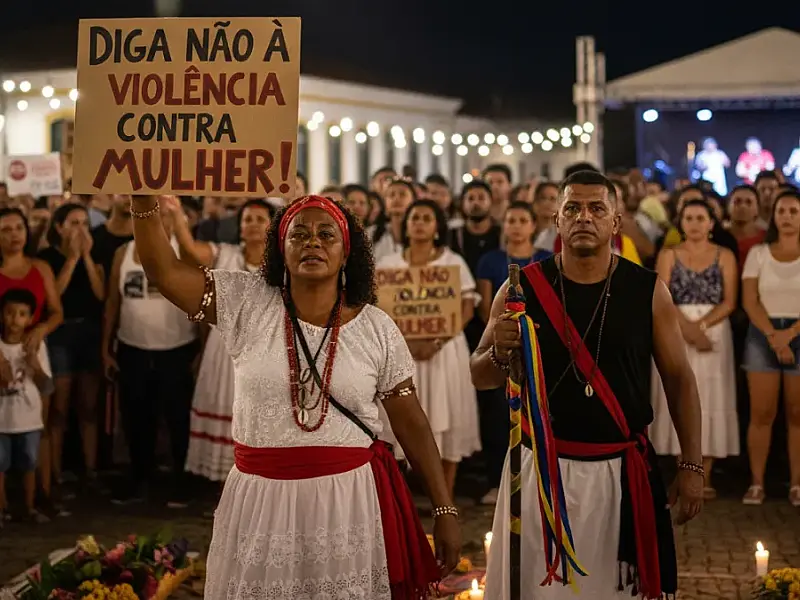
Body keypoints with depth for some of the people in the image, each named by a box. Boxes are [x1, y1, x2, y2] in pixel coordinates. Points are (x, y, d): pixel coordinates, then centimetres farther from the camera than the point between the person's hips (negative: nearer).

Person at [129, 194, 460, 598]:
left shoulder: (376, 327, 0)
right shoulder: (246, 303, 1)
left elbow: (412, 424, 2)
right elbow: (163, 270, -5)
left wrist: (445, 510, 0)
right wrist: (145, 199, -19)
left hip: (348, 499, -1)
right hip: (261, 498, 1)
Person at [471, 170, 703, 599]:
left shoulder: (648, 290, -2)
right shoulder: (523, 288, -3)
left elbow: (678, 377, 5)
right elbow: (480, 378, 3)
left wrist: (692, 465, 1)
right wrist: (500, 352, -19)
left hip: (622, 470, 0)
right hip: (541, 466, 0)